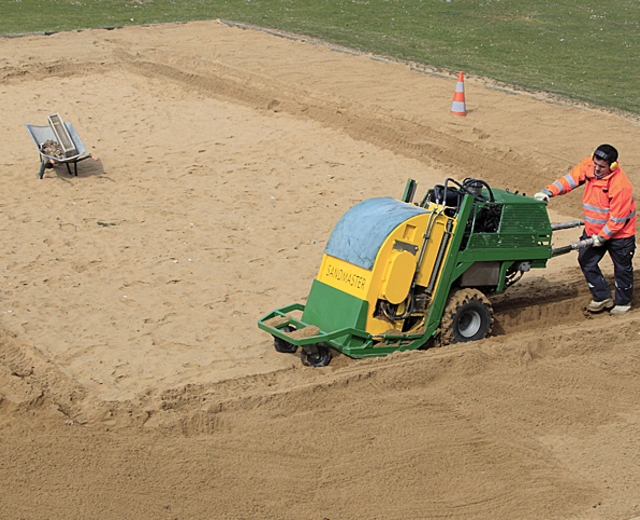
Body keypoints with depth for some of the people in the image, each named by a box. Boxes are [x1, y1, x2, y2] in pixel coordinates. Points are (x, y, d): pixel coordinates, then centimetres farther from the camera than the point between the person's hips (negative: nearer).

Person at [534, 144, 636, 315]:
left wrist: (602, 237, -18)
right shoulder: (588, 166, -14)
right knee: (586, 261, 8)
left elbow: (617, 219, -26)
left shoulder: (621, 186, -32)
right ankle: (602, 297, 24)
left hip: (618, 232, -6)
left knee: (622, 268, 11)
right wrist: (549, 191, -19)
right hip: (593, 229, 6)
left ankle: (623, 302, 31)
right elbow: (570, 179, -6)